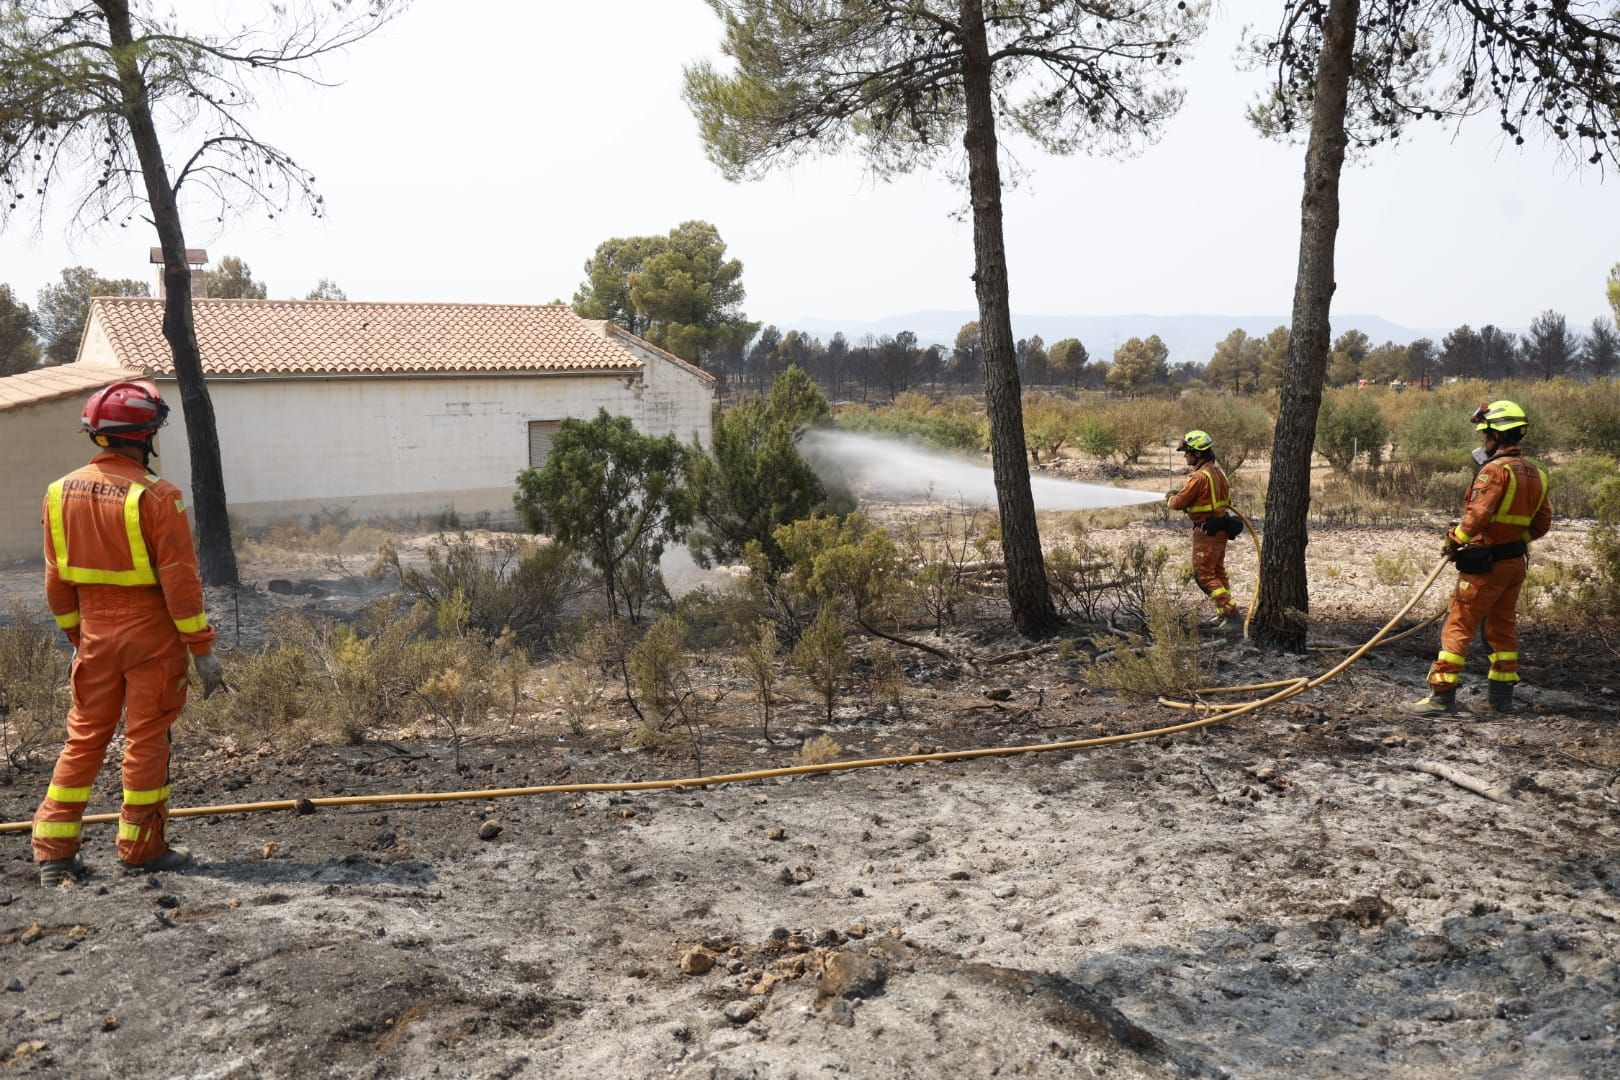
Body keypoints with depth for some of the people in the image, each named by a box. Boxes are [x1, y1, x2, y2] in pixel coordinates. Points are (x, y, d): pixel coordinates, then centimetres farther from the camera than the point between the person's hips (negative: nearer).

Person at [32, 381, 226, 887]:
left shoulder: (62, 492, 2)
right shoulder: (156, 496, -17)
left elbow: (57, 580, 8)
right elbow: (179, 580, -16)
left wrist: (76, 634, 19)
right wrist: (202, 647, -10)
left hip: (95, 636, 5)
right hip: (151, 636, -5)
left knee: (84, 737, 14)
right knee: (146, 740, 5)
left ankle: (53, 850, 16)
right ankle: (142, 848, 15)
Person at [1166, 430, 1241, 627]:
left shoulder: (1200, 475, -21)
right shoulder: (1216, 469, 8)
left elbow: (1179, 503, -16)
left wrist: (1171, 499, 6)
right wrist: (1180, 492, 10)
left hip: (1207, 530, -10)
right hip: (1221, 526, 10)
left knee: (1203, 573, -4)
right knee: (1218, 571, 17)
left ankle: (1228, 608, -9)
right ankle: (1224, 612, 23)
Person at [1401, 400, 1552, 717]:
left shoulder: (1496, 470, -17)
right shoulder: (1535, 474, 10)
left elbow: (1477, 515, -23)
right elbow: (1541, 523, 14)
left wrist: (1455, 540, -9)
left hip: (1486, 563, -9)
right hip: (1516, 562, 9)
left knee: (1458, 626, -5)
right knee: (1503, 628, 17)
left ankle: (1441, 696, -6)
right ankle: (1502, 696, 23)